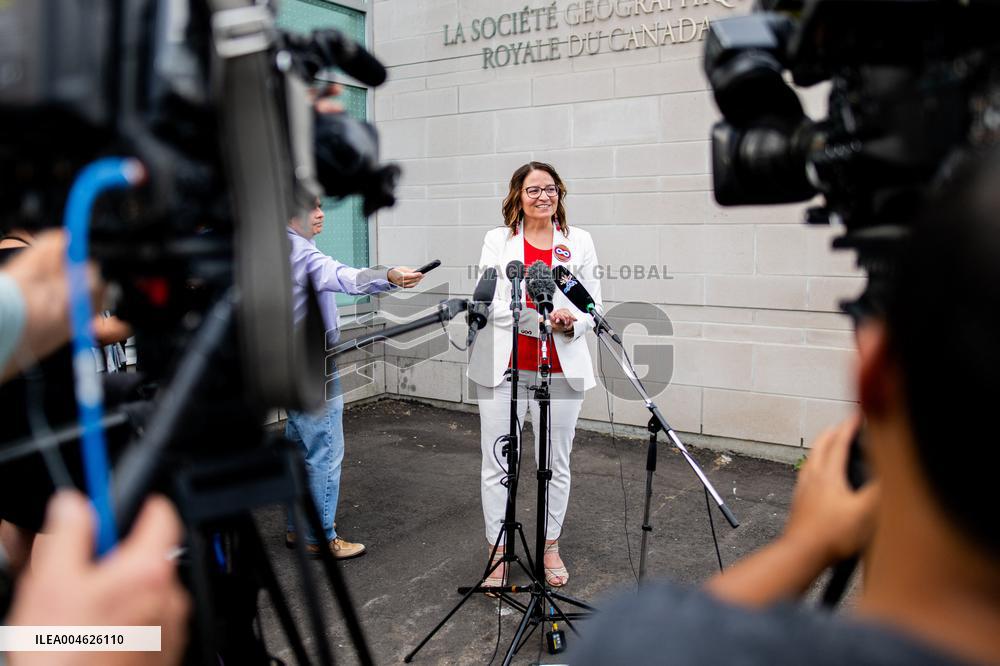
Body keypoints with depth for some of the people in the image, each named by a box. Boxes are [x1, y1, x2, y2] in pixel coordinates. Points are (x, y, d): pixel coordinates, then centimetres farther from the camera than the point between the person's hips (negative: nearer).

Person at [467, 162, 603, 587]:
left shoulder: (579, 241, 9)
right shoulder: (497, 240, 6)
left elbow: (593, 305, 8)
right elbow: (487, 302, -4)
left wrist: (570, 323, -15)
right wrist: (538, 315, -19)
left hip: (561, 369, 1)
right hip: (502, 368, 0)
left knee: (556, 463, 10)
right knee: (497, 463, 2)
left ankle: (551, 547, 28)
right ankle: (499, 553, 17)